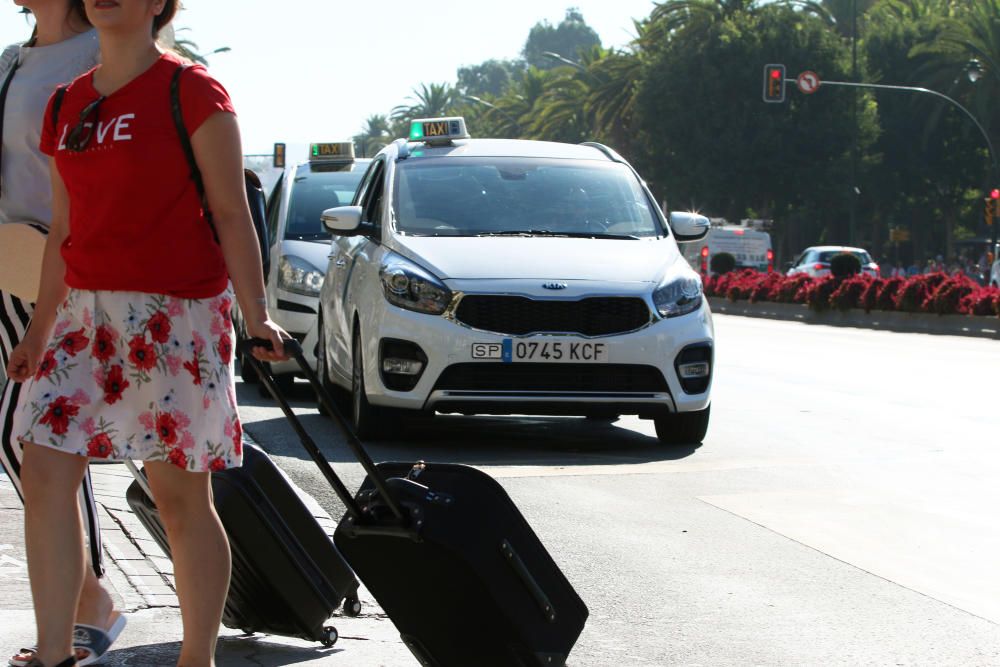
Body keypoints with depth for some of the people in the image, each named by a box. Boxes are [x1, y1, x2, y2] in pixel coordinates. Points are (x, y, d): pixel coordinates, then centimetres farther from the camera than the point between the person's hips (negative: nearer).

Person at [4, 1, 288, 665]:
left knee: (179, 496, -1)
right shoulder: (66, 106, 13)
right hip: (87, 312, 6)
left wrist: (257, 317, -15)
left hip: (176, 313, -6)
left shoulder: (191, 93, -5)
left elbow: (231, 213, -7)